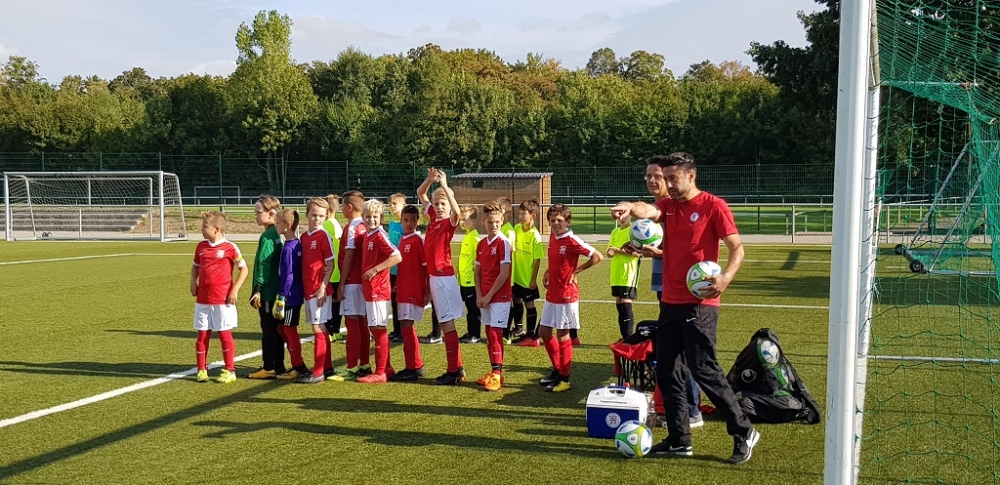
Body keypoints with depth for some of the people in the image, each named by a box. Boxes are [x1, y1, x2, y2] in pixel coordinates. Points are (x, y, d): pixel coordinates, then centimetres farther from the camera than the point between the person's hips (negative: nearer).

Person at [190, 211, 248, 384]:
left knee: (225, 334, 2)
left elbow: (244, 269, -4)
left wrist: (235, 290, -9)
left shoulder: (229, 248, -8)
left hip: (222, 300, -5)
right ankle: (202, 369, 17)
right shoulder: (201, 247, 7)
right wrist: (193, 283, 5)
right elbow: (195, 267, 22)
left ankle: (230, 371, 11)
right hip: (202, 300, 5)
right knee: (202, 335, 7)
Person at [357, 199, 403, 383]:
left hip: (378, 289, -9)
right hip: (369, 289, 9)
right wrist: (366, 274, 9)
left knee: (379, 328, -4)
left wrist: (375, 270, -21)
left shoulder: (380, 236, -13)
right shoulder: (367, 235, 12)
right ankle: (386, 368, 24)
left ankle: (380, 372, 3)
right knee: (375, 328, 14)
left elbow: (397, 257, -23)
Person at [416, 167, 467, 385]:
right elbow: (420, 194, 19)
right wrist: (430, 179, 1)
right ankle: (457, 369, 20)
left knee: (448, 323, -5)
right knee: (444, 323, 12)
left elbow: (457, 211, -33)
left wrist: (444, 186, -31)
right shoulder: (433, 217, 10)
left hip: (444, 276, -8)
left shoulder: (449, 222, -9)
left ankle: (454, 371, 0)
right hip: (433, 276, 8)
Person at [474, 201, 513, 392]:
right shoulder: (481, 244, 9)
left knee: (495, 333, -7)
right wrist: (479, 296, -1)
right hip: (485, 297, 7)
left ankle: (497, 374, -2)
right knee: (489, 334, 11)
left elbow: (504, 273, -17)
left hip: (500, 296, -7)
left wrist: (489, 295, -14)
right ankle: (494, 371, 20)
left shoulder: (503, 243, -12)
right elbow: (478, 272, 11)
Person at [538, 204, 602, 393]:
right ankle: (557, 370, 29)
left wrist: (576, 271, -11)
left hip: (566, 295, -8)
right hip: (551, 294, 8)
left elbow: (597, 256, -18)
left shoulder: (572, 241, -16)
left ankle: (564, 379, 12)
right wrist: (547, 272, 6)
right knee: (544, 332, 13)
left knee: (562, 335, 0)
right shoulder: (552, 238, 6)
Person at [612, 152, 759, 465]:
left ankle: (743, 433, 9)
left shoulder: (713, 206, -6)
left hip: (699, 304, -7)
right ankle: (679, 441, 19)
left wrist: (725, 277, -27)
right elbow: (649, 212, -11)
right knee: (666, 373, 9)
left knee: (704, 371, -7)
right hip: (670, 303, 7)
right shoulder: (668, 205, 11)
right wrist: (631, 207, -35)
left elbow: (737, 247, -8)